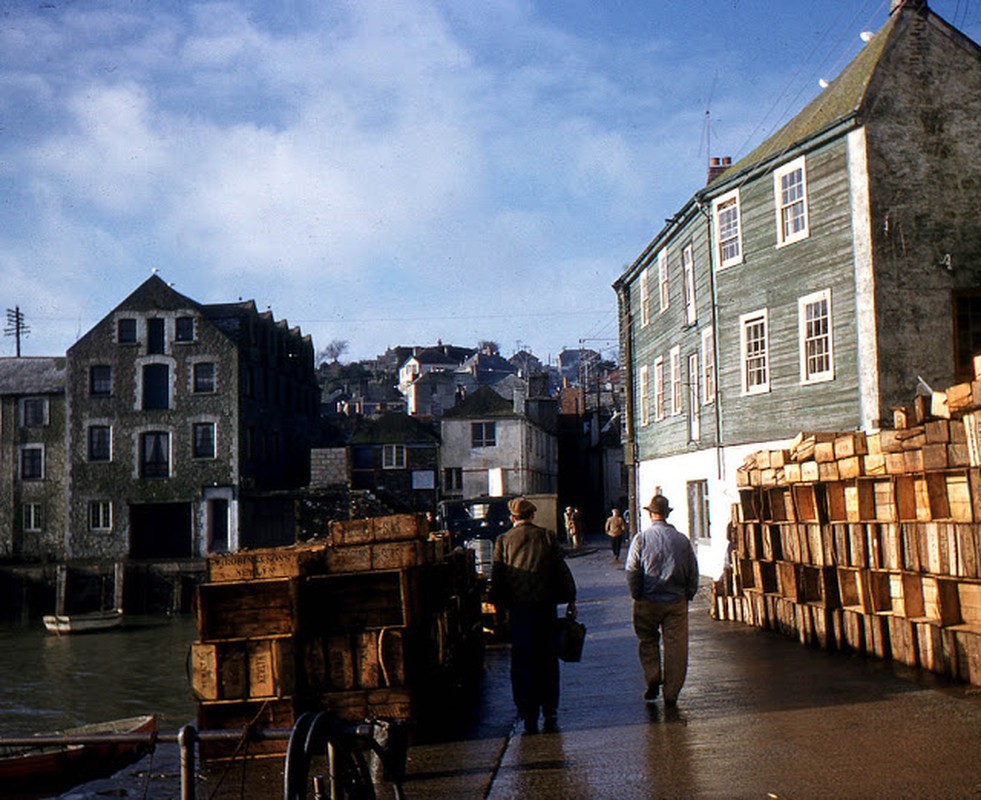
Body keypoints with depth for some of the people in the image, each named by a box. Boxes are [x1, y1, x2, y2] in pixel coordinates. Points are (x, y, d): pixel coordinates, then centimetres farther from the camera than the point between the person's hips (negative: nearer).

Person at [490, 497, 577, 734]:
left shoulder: (503, 541, 0)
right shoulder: (547, 537, 1)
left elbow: (496, 578, 1)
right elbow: (562, 571, 3)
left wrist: (499, 607, 10)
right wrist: (570, 600, 10)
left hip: (518, 609, 0)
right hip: (545, 607, 0)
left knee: (522, 664, 6)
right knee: (547, 662, 11)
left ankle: (529, 718, 7)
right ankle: (550, 714, 12)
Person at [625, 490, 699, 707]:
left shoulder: (642, 538, -7)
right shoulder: (682, 539, 0)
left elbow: (631, 571, -8)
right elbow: (693, 573, 5)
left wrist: (637, 595, 3)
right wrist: (687, 596, 15)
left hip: (648, 601, -1)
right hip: (677, 602, 1)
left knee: (648, 641, 17)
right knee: (675, 646, 7)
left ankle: (652, 679, 1)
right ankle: (671, 694, 9)